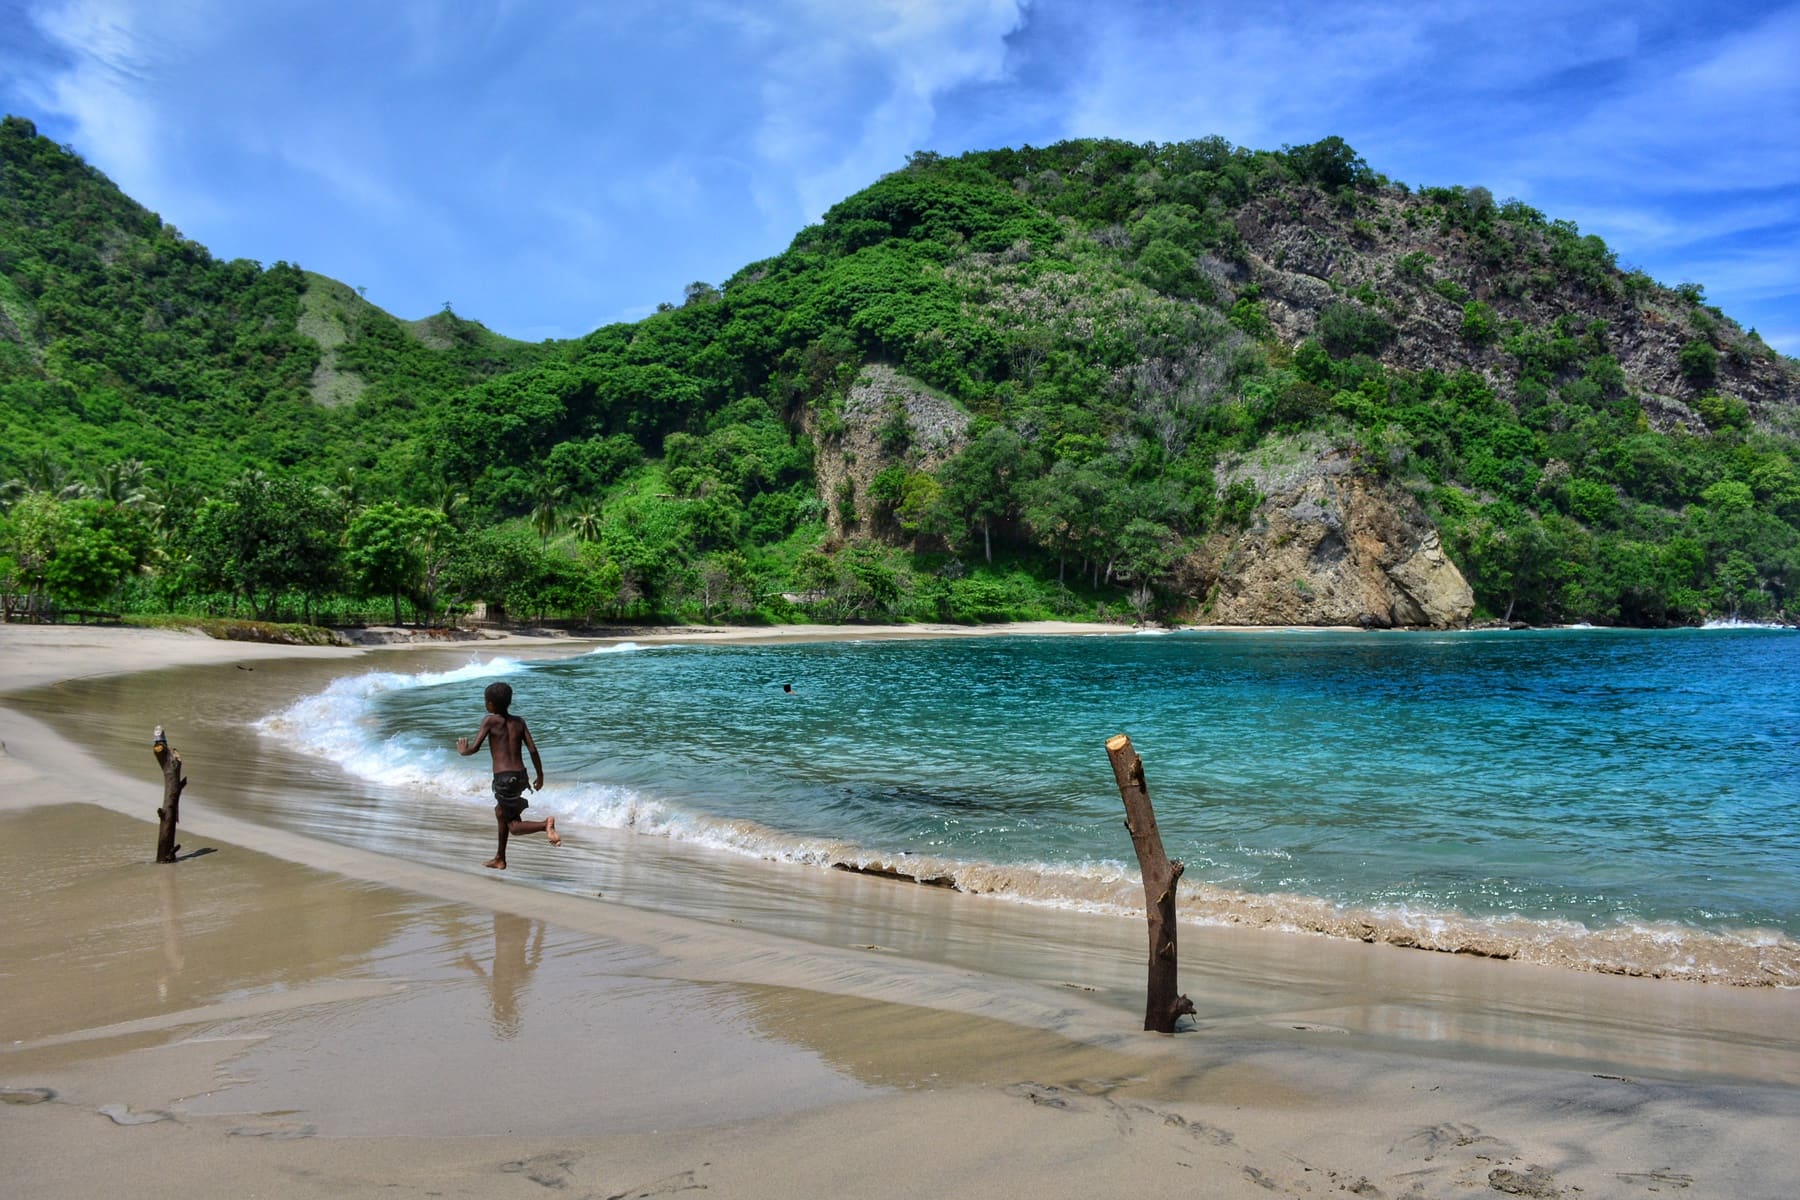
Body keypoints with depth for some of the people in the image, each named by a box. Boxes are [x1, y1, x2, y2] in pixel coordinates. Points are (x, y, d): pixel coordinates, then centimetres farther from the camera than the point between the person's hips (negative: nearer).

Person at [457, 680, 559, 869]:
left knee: (515, 827, -2)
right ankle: (500, 859, 37)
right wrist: (540, 776, 11)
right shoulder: (519, 721, 8)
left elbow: (475, 748, -10)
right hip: (520, 776, 6)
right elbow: (533, 749, 3)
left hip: (503, 778, -6)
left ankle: (545, 825, -32)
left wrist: (463, 750, 13)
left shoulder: (490, 720, -4)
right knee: (500, 811, 29)